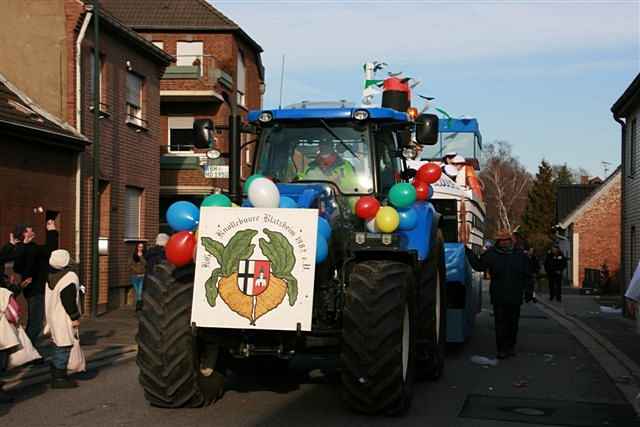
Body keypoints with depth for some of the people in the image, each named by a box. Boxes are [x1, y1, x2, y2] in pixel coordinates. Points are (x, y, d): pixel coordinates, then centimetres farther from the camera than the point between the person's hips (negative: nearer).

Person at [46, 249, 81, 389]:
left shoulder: (51, 277, 11)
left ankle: (55, 374, 25)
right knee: (64, 346, -6)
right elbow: (69, 300, -21)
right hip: (63, 319, -10)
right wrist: (75, 317, -15)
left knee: (59, 346, 18)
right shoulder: (69, 276, -18)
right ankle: (60, 378, -4)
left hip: (53, 315, 10)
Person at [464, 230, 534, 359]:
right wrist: (468, 252, -4)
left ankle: (511, 347, 22)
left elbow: (527, 276, 9)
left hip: (515, 298, 1)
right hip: (498, 298, -1)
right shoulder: (491, 255, 3)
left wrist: (529, 292, 5)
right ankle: (501, 349, 4)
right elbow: (479, 265, 3)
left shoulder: (520, 255, 6)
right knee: (500, 324, -1)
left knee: (513, 323, 10)